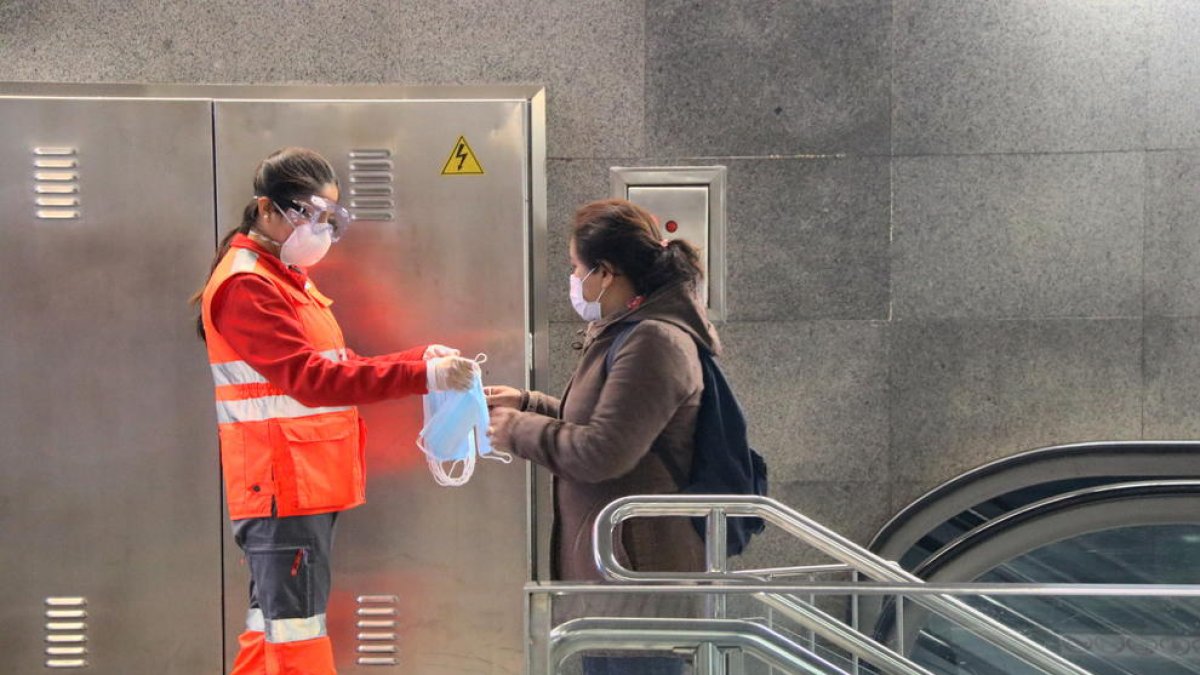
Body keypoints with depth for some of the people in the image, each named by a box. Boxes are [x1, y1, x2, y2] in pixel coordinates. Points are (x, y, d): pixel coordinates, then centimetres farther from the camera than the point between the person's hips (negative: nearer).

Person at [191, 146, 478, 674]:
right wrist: (422, 375, -30)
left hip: (306, 485, 10)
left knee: (273, 627, 16)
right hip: (283, 488, -10)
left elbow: (334, 368, 17)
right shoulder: (246, 286, -15)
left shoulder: (288, 278, 17)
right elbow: (310, 379, -24)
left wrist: (420, 358, 2)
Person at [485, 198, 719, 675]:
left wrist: (518, 431, -10)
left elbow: (601, 452, -23)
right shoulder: (629, 333, 15)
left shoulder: (654, 342, -19)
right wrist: (527, 403, 17)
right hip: (614, 564, 11)